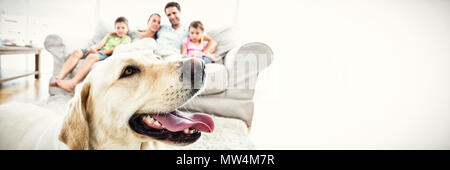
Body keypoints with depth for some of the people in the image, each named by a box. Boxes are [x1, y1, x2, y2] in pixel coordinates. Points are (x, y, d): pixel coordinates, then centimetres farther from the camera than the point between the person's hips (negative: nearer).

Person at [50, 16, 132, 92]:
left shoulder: (127, 38, 13)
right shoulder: (110, 35, 32)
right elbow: (101, 44, 17)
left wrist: (98, 51, -11)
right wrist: (93, 48, -7)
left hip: (107, 55, -6)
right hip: (96, 51, 6)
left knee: (92, 56, -37)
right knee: (77, 52, -21)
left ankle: (72, 83, -50)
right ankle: (59, 78, -32)